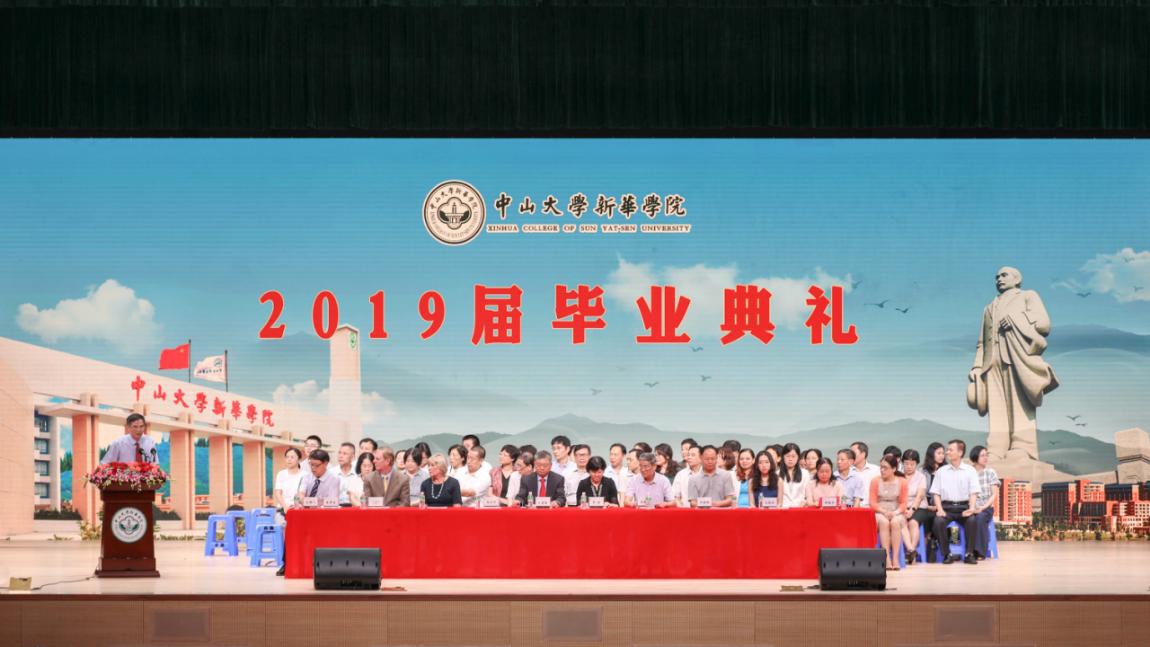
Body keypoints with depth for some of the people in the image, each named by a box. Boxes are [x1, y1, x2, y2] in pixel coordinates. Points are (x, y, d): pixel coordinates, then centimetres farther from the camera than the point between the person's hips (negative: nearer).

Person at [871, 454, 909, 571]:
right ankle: (887, 558, -39)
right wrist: (884, 512, -15)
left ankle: (895, 558, -35)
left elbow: (903, 503, 3)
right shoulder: (875, 481, 4)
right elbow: (873, 503, 1)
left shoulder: (902, 482, 4)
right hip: (879, 513, 0)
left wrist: (895, 512, -16)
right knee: (884, 522, -35)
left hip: (897, 514, 0)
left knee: (895, 522, -35)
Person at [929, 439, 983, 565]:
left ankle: (969, 554, -22)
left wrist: (971, 508, -15)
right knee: (938, 521, -31)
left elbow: (973, 493, 4)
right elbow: (936, 492, 9)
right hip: (947, 506, 1)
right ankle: (948, 554, -21)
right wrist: (939, 509, -8)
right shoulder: (941, 471, 15)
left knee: (972, 520, -33)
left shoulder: (970, 470, 11)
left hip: (964, 506, -1)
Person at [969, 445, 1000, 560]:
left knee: (980, 518, -35)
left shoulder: (990, 472, 7)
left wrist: (983, 507, -13)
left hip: (986, 507, 0)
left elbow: (995, 494, 2)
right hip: (971, 507, 0)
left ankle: (980, 552, -28)